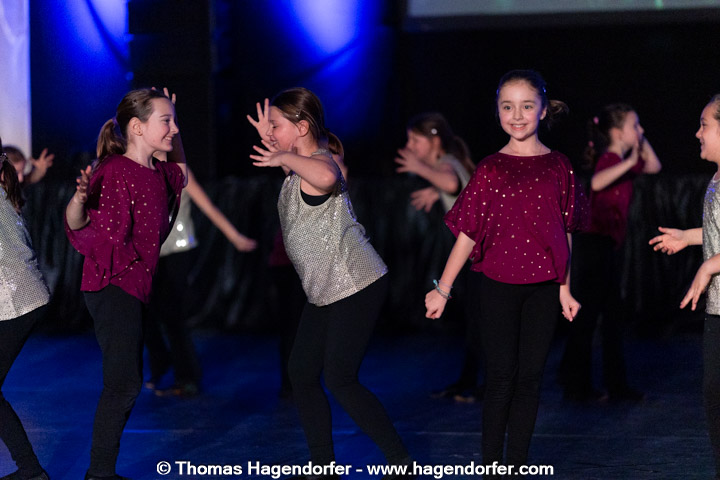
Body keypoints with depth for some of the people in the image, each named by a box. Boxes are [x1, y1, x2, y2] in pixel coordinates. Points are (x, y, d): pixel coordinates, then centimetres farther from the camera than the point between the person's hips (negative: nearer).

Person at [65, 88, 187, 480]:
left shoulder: (158, 174, 8)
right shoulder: (114, 171, -16)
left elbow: (180, 175, 29)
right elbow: (77, 226, -19)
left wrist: (172, 137, 12)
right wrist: (79, 199, -41)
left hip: (136, 286, 9)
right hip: (111, 286, -9)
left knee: (126, 383, 12)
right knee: (124, 383, -13)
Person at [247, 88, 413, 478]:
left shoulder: (320, 160, -18)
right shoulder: (301, 166, 12)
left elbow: (325, 176, -46)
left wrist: (285, 157, -32)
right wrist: (271, 146, 26)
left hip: (356, 285, -10)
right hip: (325, 292, 10)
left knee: (339, 380, -9)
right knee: (301, 374, 9)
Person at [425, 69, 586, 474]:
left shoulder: (558, 166, 2)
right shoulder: (491, 169, -2)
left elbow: (564, 233, 7)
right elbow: (468, 234, 0)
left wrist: (565, 288, 8)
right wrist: (443, 290, -1)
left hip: (543, 286, 2)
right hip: (498, 285, -1)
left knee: (530, 376, 4)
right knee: (501, 376, 0)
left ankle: (519, 464, 12)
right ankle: (491, 465, 7)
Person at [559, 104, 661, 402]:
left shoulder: (623, 161, 13)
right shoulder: (609, 159, -15)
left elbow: (654, 166, 25)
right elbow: (597, 182, -36)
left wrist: (641, 141, 13)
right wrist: (630, 162, -37)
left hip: (610, 245, 10)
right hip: (595, 243, -10)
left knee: (612, 318, 12)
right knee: (587, 317, -3)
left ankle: (616, 385, 16)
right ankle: (576, 386, 3)